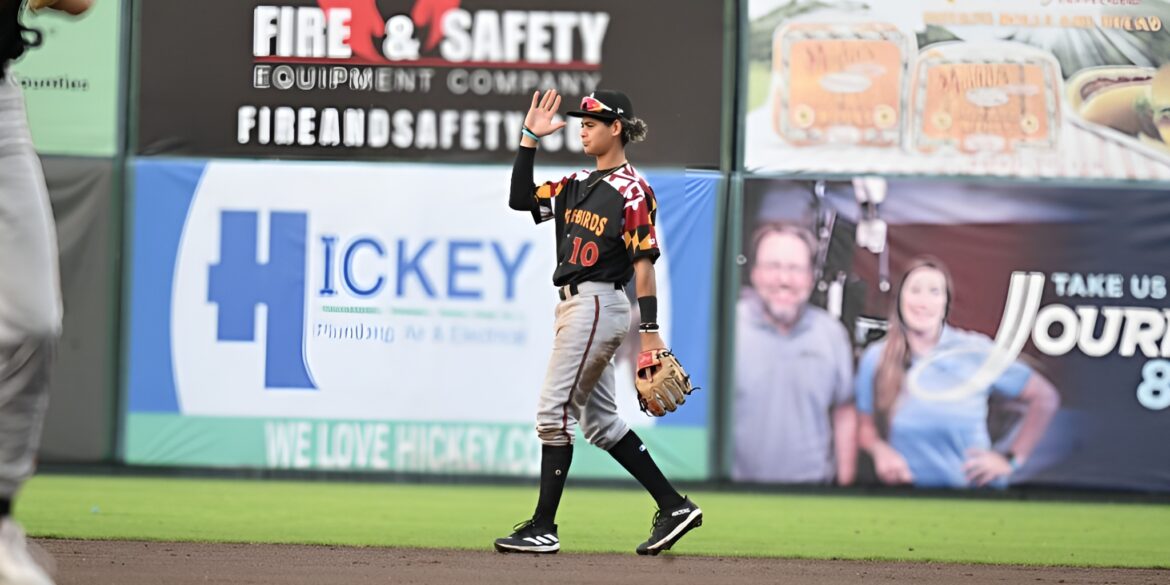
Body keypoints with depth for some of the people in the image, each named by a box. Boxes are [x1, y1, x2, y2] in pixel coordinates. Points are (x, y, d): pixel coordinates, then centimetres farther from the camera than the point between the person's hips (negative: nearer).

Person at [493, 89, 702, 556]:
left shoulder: (632, 190, -9)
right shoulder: (578, 184, 14)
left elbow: (643, 262, -13)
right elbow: (520, 199, 11)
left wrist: (650, 330, -17)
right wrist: (530, 139, 6)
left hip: (598, 304, -9)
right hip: (573, 304, 9)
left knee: (555, 412, -9)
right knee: (600, 422, 11)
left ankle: (543, 528, -6)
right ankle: (674, 506, 14)